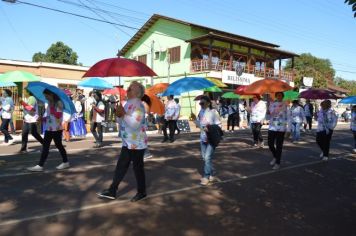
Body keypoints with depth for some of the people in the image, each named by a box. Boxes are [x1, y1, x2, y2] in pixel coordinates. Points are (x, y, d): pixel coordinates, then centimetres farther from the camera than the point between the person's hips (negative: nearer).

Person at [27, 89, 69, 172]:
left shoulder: (58, 103, -11)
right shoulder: (49, 103, 13)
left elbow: (59, 115, -20)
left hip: (56, 129, -7)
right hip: (48, 128, 7)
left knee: (59, 145, 5)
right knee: (45, 147, 5)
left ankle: (65, 162, 22)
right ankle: (40, 166, 9)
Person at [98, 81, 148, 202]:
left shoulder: (137, 105, -19)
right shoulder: (129, 103, 11)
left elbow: (135, 124, -31)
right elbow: (125, 122, 18)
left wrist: (123, 114, -25)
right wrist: (120, 115, -1)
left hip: (137, 143, -10)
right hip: (128, 143, 10)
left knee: (138, 167, 4)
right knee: (121, 166, 13)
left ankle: (141, 192, 22)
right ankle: (112, 191, 22)